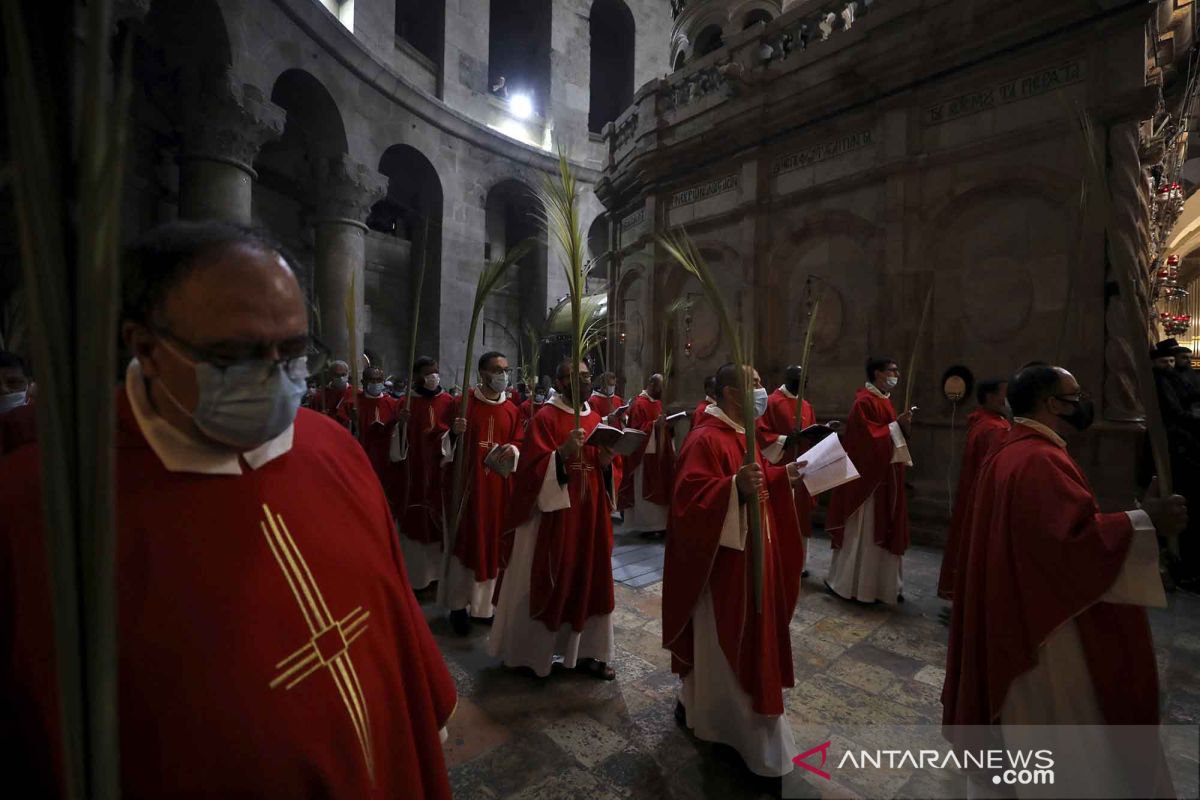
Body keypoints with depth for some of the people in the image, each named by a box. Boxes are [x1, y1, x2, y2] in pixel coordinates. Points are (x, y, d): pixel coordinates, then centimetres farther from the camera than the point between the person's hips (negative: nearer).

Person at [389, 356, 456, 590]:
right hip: (412, 475, 0)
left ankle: (437, 570, 25)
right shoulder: (405, 403, 0)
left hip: (441, 475, 1)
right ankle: (414, 574, 22)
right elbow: (397, 447, -3)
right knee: (414, 522, 5)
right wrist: (400, 424, -21)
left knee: (440, 522, 8)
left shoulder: (449, 402, 2)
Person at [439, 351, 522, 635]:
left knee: (492, 544, 10)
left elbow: (519, 445, 10)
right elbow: (446, 444, -3)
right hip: (466, 483, -3)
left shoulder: (512, 410, 7)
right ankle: (458, 605, 18)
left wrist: (513, 450, -13)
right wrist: (454, 432, -25)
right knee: (464, 541, 2)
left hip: (498, 486, 4)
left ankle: (486, 602, 26)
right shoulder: (463, 403, -4)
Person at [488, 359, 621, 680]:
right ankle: (530, 651, 25)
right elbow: (533, 468, -15)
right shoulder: (545, 418, -8)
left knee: (589, 582, 13)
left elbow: (612, 470, 12)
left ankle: (585, 652, 28)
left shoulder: (598, 420, 10)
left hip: (590, 514, 6)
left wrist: (606, 461, -10)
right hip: (552, 514, -6)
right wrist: (563, 452, -29)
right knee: (545, 584, 5)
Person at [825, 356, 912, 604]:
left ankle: (882, 585, 26)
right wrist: (896, 425, -18)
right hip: (868, 478, -10)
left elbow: (887, 435, 17)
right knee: (862, 532, 0)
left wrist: (902, 427, -1)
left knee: (882, 530, 15)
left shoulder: (884, 400, 13)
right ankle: (844, 582, 14)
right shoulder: (864, 402, -16)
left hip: (885, 477, 10)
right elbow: (867, 438, -23)